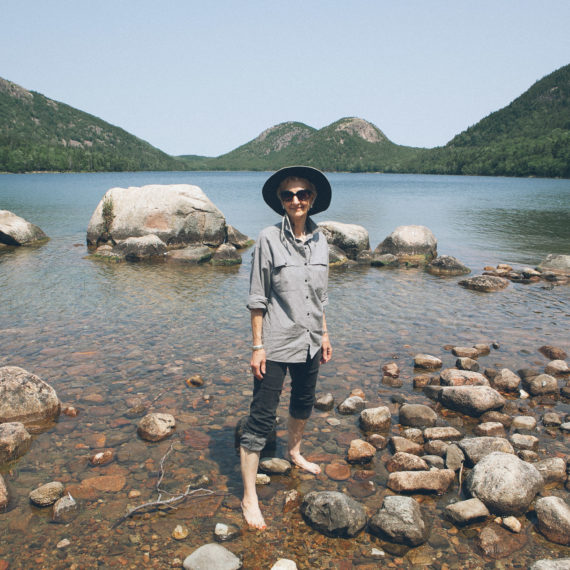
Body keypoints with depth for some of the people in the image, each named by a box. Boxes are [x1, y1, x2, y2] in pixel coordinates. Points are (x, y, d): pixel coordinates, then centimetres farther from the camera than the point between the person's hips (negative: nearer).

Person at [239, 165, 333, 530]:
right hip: (276, 344, -6)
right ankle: (250, 497, 11)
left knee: (304, 404, 24)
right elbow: (257, 298, -11)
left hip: (309, 342, 6)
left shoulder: (320, 240, 3)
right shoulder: (269, 239, -13)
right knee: (261, 418, -2)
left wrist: (324, 335, 14)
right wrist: (258, 346, -12)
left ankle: (294, 452, 52)